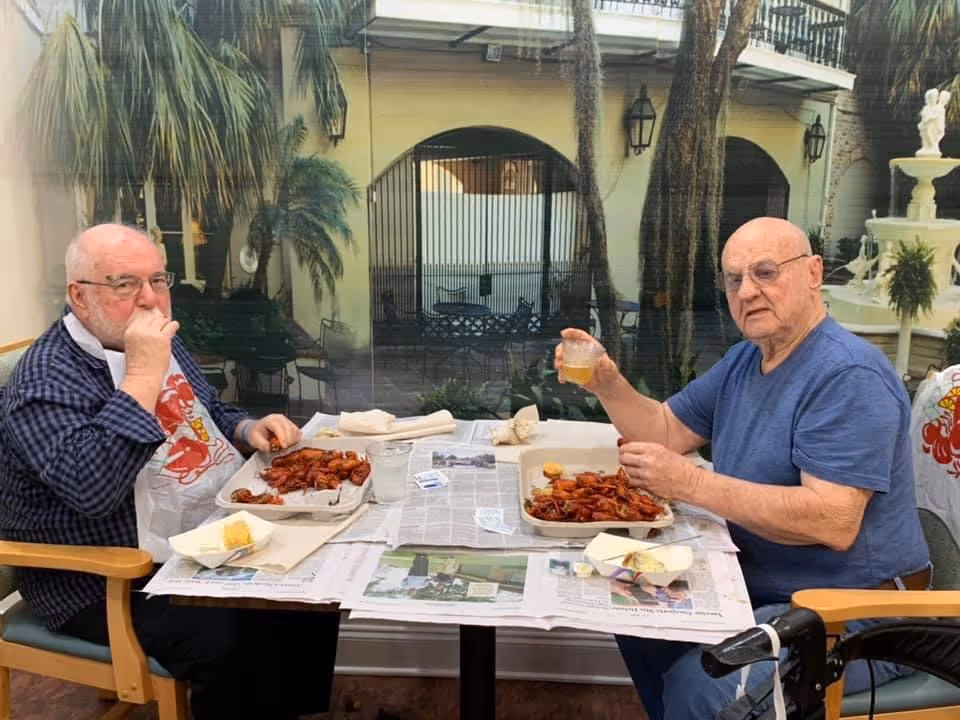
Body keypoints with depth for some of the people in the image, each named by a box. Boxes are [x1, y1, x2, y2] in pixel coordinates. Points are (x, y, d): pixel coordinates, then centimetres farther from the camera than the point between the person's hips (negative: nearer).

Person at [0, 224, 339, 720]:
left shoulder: (162, 342, 8)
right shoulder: (46, 381, -18)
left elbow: (209, 415, 23)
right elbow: (91, 489, -34)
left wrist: (247, 430, 1)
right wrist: (142, 376, -31)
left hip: (213, 539, 8)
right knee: (233, 641, -27)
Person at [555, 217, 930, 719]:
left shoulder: (849, 376, -21)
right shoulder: (744, 361, 8)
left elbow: (833, 523, -31)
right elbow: (666, 430, 12)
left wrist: (690, 483, -31)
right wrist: (607, 384, -6)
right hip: (764, 588, 9)